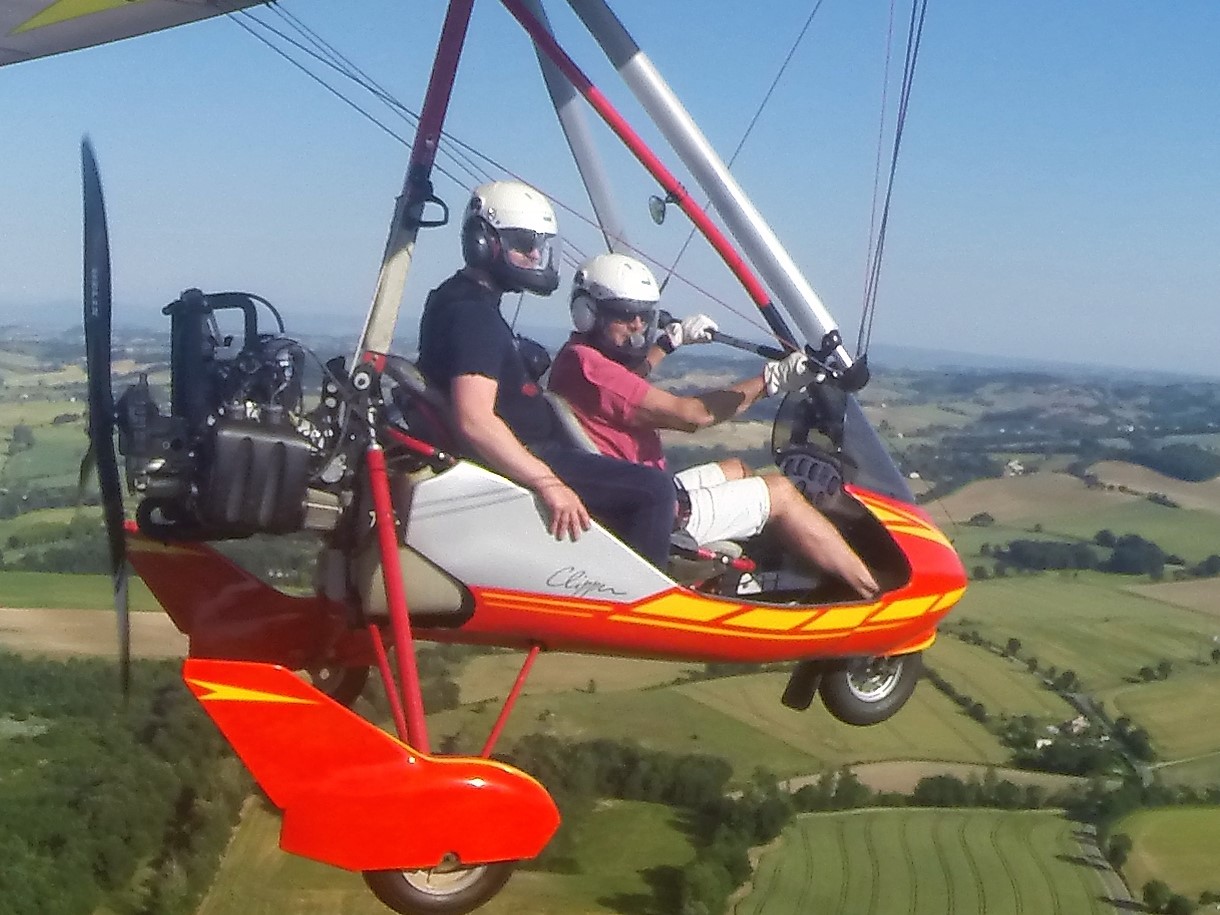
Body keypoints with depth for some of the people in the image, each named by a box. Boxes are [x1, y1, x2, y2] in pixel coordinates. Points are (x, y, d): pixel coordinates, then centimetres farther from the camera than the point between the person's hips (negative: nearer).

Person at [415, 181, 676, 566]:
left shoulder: (457, 297, 15)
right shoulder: (473, 313, -19)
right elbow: (474, 420, -31)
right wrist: (548, 483, -34)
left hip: (520, 451, 11)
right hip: (515, 460, -11)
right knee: (654, 489, -18)